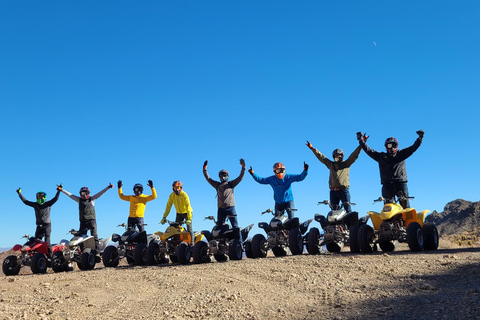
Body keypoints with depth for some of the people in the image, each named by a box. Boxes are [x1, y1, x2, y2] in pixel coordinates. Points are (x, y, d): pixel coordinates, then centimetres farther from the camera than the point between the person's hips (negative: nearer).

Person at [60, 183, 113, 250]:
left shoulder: (92, 199, 8)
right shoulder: (79, 200, 15)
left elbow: (101, 193, 3)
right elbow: (70, 194, 17)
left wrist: (108, 187, -5)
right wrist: (61, 190, 18)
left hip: (92, 220, -3)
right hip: (83, 221, 3)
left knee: (94, 236, -8)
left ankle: (96, 249, -9)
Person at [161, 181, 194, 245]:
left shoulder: (184, 195, -23)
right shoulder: (172, 195, -7)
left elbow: (188, 207, -30)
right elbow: (168, 206, -7)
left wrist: (189, 218, -39)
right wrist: (164, 217, -13)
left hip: (187, 213, -5)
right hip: (179, 213, 5)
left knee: (189, 228, -9)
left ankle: (191, 243, -5)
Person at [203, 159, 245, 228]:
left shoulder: (231, 184, 10)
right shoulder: (217, 185, 15)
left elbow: (240, 177, 6)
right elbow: (208, 178, 16)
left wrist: (243, 167, -3)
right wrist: (205, 168, 9)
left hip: (230, 208, -2)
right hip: (221, 209, 2)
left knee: (235, 226, -4)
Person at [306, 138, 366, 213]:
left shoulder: (346, 164, 10)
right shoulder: (330, 164, 18)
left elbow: (355, 155, 5)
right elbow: (321, 156, 21)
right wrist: (312, 148, 23)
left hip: (344, 190, -3)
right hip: (333, 191, 3)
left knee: (347, 209, -8)